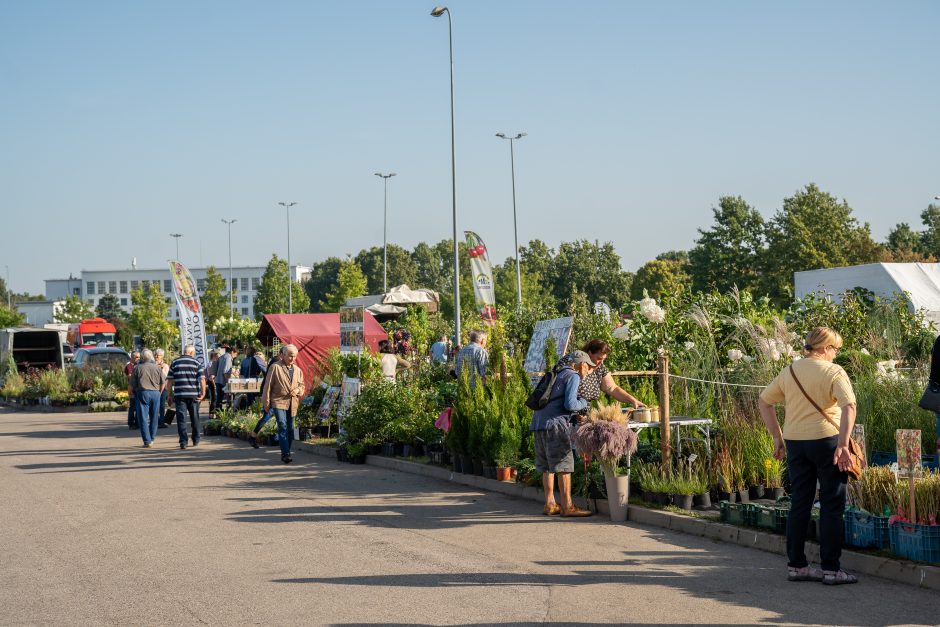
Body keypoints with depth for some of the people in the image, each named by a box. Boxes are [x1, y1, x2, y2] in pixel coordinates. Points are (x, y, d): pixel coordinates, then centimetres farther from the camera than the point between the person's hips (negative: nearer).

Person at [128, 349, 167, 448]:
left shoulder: (137, 368, -2)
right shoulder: (157, 368, 5)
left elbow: (131, 384, -1)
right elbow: (163, 382, 8)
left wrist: (130, 393, 18)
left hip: (143, 393, -3)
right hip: (155, 393, 3)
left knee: (143, 418, 0)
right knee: (154, 417, 15)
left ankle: (147, 441, -6)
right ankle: (151, 438, 24)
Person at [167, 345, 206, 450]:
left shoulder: (175, 362, 6)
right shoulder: (196, 363, 2)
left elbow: (169, 381, 4)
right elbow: (202, 379, -7)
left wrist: (170, 395, 10)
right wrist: (203, 393, -4)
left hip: (179, 395, 0)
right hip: (193, 395, 0)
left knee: (181, 418, -1)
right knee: (195, 418, 14)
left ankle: (183, 441, -9)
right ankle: (196, 440, 25)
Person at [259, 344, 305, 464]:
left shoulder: (297, 370, 13)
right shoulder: (275, 368, -3)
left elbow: (302, 386, 21)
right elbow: (268, 386, -2)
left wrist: (297, 390, -3)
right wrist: (266, 403, -4)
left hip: (292, 403, 5)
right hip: (279, 401, -5)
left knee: (290, 429, 8)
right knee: (282, 427, -16)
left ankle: (285, 453, 21)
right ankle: (286, 454, -19)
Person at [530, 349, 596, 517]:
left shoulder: (558, 374, 25)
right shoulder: (573, 376, -3)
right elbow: (570, 404, -14)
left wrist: (577, 415, 29)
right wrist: (583, 403, 6)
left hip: (538, 422, 9)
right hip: (554, 424, -9)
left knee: (548, 466, 13)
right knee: (563, 466, -6)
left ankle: (550, 504, 16)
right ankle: (567, 506, -5)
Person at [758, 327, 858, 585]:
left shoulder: (789, 371, 9)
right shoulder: (833, 371, -7)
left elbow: (763, 402, 15)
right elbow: (849, 405, -21)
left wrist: (777, 437, 17)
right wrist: (843, 444, -24)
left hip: (795, 442, 5)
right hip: (826, 440, -5)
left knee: (799, 504, 12)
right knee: (831, 505, 2)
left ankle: (796, 565, 16)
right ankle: (830, 569, 2)